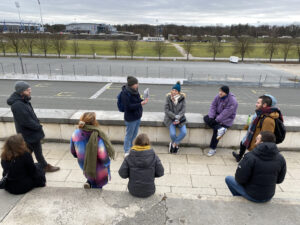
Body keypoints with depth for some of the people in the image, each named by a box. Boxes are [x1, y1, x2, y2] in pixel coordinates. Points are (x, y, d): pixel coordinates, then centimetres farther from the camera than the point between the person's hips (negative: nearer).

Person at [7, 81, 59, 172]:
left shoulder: (23, 101, 3)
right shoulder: (17, 105, -27)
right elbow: (26, 121, -27)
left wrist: (37, 124, 3)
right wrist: (39, 127, -15)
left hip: (29, 133, 10)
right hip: (29, 134, -10)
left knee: (29, 149, 21)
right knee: (38, 151, 6)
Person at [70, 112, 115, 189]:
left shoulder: (75, 134, -16)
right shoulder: (97, 137, -33)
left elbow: (73, 152, 0)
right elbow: (103, 157, -30)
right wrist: (107, 163, -7)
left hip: (84, 166, 5)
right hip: (98, 169, -4)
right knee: (97, 188, 23)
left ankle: (89, 182, 17)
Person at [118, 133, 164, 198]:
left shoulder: (129, 158, -15)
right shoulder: (154, 157, -16)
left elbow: (122, 174, -13)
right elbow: (160, 172, -10)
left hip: (133, 191, 1)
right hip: (148, 191, 0)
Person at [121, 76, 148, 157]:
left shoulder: (134, 91, 3)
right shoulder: (125, 93, -21)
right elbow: (129, 106, -24)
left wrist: (143, 100, -5)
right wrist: (141, 103, -28)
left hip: (137, 117, 8)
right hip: (131, 119, -8)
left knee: (134, 135, 21)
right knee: (129, 135, 8)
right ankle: (127, 152, 26)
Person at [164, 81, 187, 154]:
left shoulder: (182, 98, -3)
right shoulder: (168, 97, -6)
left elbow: (183, 110, -4)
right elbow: (166, 110, -9)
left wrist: (178, 118, -18)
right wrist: (175, 116, -18)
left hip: (180, 118, 2)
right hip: (170, 118, -2)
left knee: (184, 132, -17)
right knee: (172, 133, -21)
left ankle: (173, 144, 6)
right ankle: (176, 144, 12)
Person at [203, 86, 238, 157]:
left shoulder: (232, 101, -22)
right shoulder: (218, 97, -4)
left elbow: (226, 113, -24)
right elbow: (213, 106, -4)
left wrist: (216, 120, -25)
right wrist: (211, 117, -17)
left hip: (226, 119, -6)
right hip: (217, 115, 7)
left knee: (216, 129, -21)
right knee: (206, 118, -16)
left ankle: (213, 149, -4)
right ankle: (220, 129, -26)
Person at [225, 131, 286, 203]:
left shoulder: (250, 157, -26)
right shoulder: (281, 159, -10)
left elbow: (240, 179, -21)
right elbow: (279, 180, 3)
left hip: (252, 196, -5)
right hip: (269, 196, 6)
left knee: (228, 178, 13)